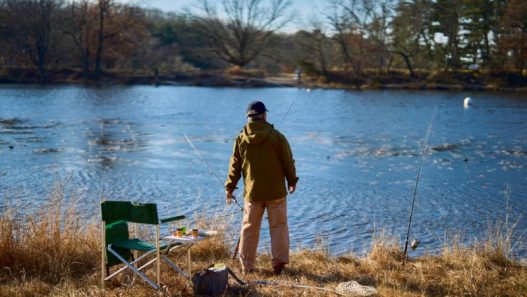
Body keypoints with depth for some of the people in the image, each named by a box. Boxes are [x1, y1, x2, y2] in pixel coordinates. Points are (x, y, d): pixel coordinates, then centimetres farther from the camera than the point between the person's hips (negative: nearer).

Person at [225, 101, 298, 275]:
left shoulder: (241, 139, -2)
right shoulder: (277, 136, -8)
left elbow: (235, 166, 4)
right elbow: (288, 162, -2)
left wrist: (230, 188, 16)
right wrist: (292, 181, 14)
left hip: (252, 192, 2)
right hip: (276, 191, -2)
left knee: (249, 228, 10)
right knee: (279, 226, 9)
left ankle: (247, 265, 13)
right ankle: (279, 261, 6)